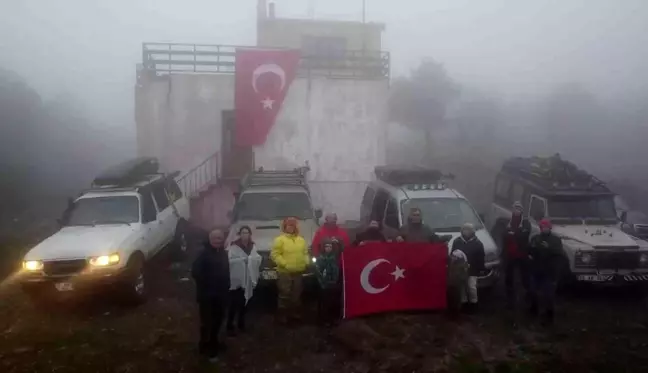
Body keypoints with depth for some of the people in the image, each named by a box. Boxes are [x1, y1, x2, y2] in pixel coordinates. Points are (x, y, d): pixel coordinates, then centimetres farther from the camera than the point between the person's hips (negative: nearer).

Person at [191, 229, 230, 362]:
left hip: (221, 293, 7)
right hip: (207, 294, -7)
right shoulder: (204, 253, -14)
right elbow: (195, 272, -21)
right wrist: (205, 284, -17)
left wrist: (226, 286, 7)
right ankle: (206, 347, 12)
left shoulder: (223, 253, 10)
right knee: (207, 321, -2)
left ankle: (213, 343, 35)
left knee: (218, 319, 17)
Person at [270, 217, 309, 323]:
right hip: (284, 272, -6)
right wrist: (284, 264, -19)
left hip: (298, 272, 6)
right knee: (284, 294, -3)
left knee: (296, 294, 14)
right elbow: (274, 254, -12)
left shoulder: (301, 240, 12)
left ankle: (293, 312, 28)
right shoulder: (280, 239, -7)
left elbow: (305, 253, 20)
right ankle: (282, 314, 8)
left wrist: (306, 262, 1)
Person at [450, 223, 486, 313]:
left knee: (471, 286, -6)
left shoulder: (477, 243, -3)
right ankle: (464, 302, 19)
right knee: (462, 287, 7)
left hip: (472, 270, -3)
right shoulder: (457, 241, 3)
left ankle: (473, 303, 9)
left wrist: (481, 268, -3)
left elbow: (481, 257, -1)